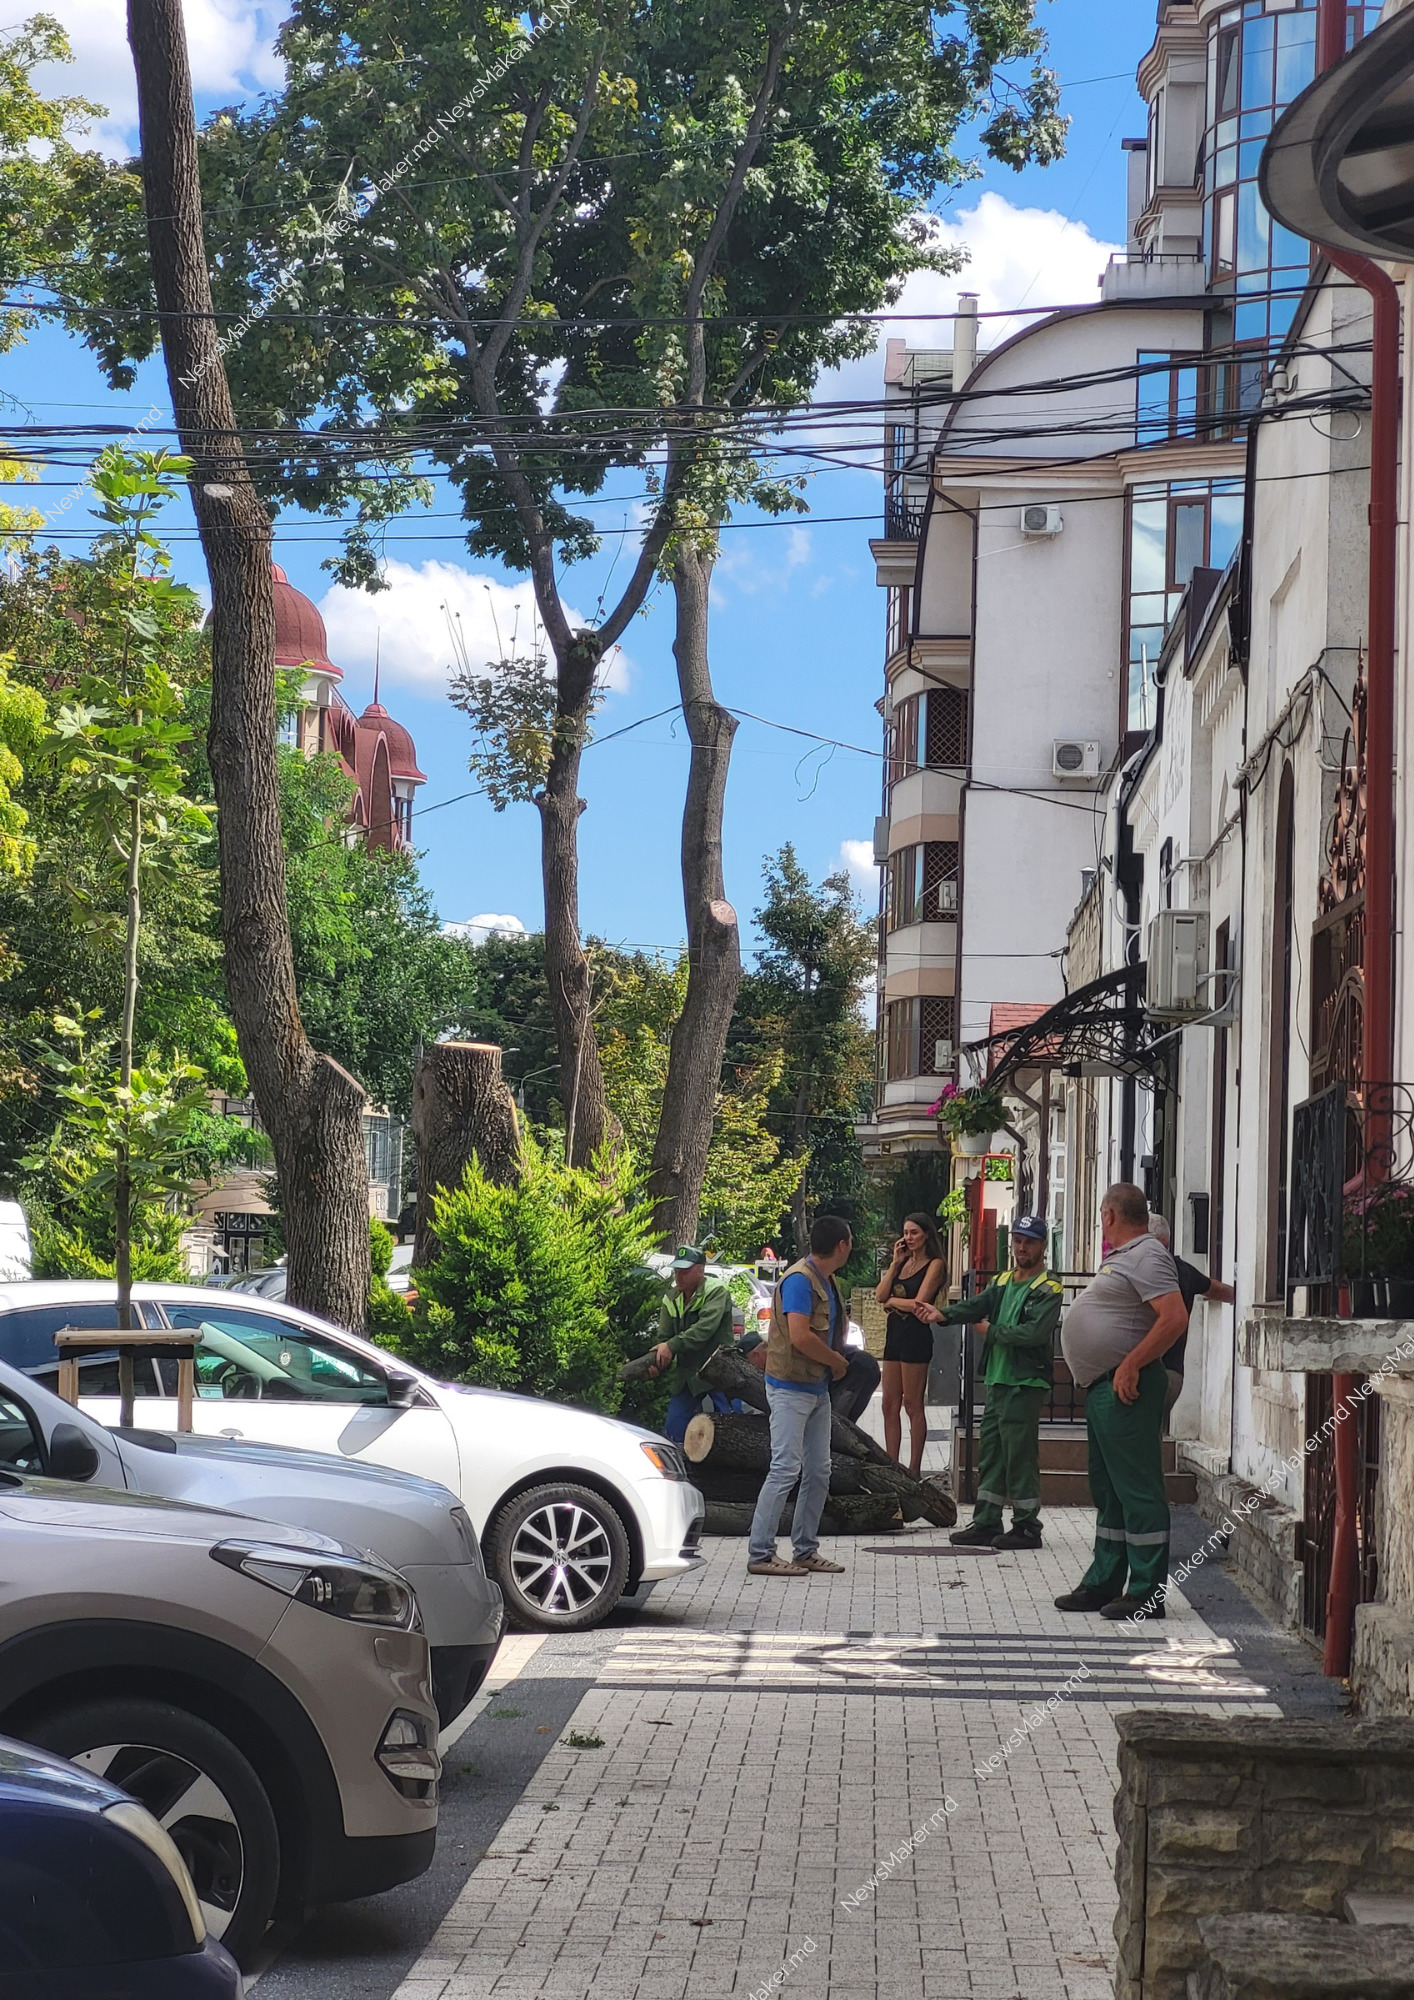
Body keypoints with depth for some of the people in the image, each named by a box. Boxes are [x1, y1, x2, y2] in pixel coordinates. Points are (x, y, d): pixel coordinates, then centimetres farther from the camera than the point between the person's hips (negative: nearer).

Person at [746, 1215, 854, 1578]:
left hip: (817, 1388, 10)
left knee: (818, 1472, 10)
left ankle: (805, 1550, 17)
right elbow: (799, 1336, -25)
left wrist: (836, 1361, 3)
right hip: (791, 1388, -10)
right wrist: (836, 1361, -12)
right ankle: (760, 1553, -7)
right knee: (785, 1469, -11)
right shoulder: (799, 1280, -17)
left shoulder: (827, 1281, 13)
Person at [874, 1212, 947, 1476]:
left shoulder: (935, 1264, -5)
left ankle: (914, 1470, 2)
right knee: (890, 1405, 7)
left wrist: (891, 1301, -1)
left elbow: (919, 1303, -15)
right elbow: (880, 1294, 3)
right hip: (894, 1333, 7)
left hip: (916, 1335, -7)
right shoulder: (903, 1262, 15)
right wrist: (895, 1262, 0)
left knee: (912, 1405, -3)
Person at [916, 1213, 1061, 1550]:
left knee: (1020, 1456, -5)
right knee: (990, 1453, 11)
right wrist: (945, 1314, -18)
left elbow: (1035, 1332, -20)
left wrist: (993, 1332, -9)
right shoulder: (1003, 1282, 16)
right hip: (997, 1381, 8)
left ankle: (1027, 1527, 4)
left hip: (1026, 1384, -8)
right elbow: (976, 1306, 1)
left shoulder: (1048, 1288, -7)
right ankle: (986, 1523, 18)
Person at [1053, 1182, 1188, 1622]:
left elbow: (1175, 1318, -23)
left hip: (1124, 1386, -11)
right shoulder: (1122, 1257, 19)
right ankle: (1104, 1582, 24)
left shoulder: (1146, 1256, -13)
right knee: (1108, 1489, 16)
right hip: (1103, 1387, 11)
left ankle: (1147, 1593, -5)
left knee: (1136, 1487, -7)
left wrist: (1131, 1364, -23)